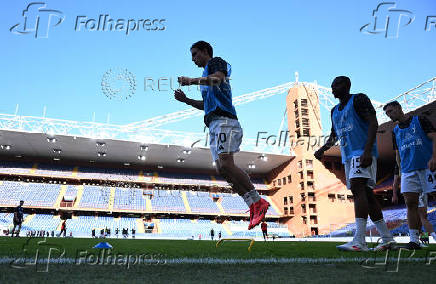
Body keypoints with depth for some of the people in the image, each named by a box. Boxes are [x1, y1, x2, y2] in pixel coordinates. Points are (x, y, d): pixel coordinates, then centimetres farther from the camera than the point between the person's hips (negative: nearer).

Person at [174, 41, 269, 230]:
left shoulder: (216, 62, 7)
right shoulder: (206, 75, 33)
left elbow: (217, 79, -17)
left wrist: (191, 80, -15)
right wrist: (186, 100, 26)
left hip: (224, 120, -9)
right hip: (214, 125, 10)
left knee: (226, 165, -22)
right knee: (221, 169, -2)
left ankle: (258, 202, -17)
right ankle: (254, 206, -2)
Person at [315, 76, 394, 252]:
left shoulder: (359, 99, -1)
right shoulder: (335, 111, 22)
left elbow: (373, 123, -11)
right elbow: (334, 134, 30)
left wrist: (367, 151, -22)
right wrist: (323, 149, 10)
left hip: (363, 152, -8)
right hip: (348, 155, 8)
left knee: (357, 188, -22)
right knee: (366, 194, 7)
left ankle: (359, 241, -27)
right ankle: (387, 239, 14)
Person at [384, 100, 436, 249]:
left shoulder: (420, 120, 7)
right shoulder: (395, 131, 20)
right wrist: (400, 171, 15)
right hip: (408, 170, 4)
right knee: (411, 203, -3)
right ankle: (414, 240, -2)